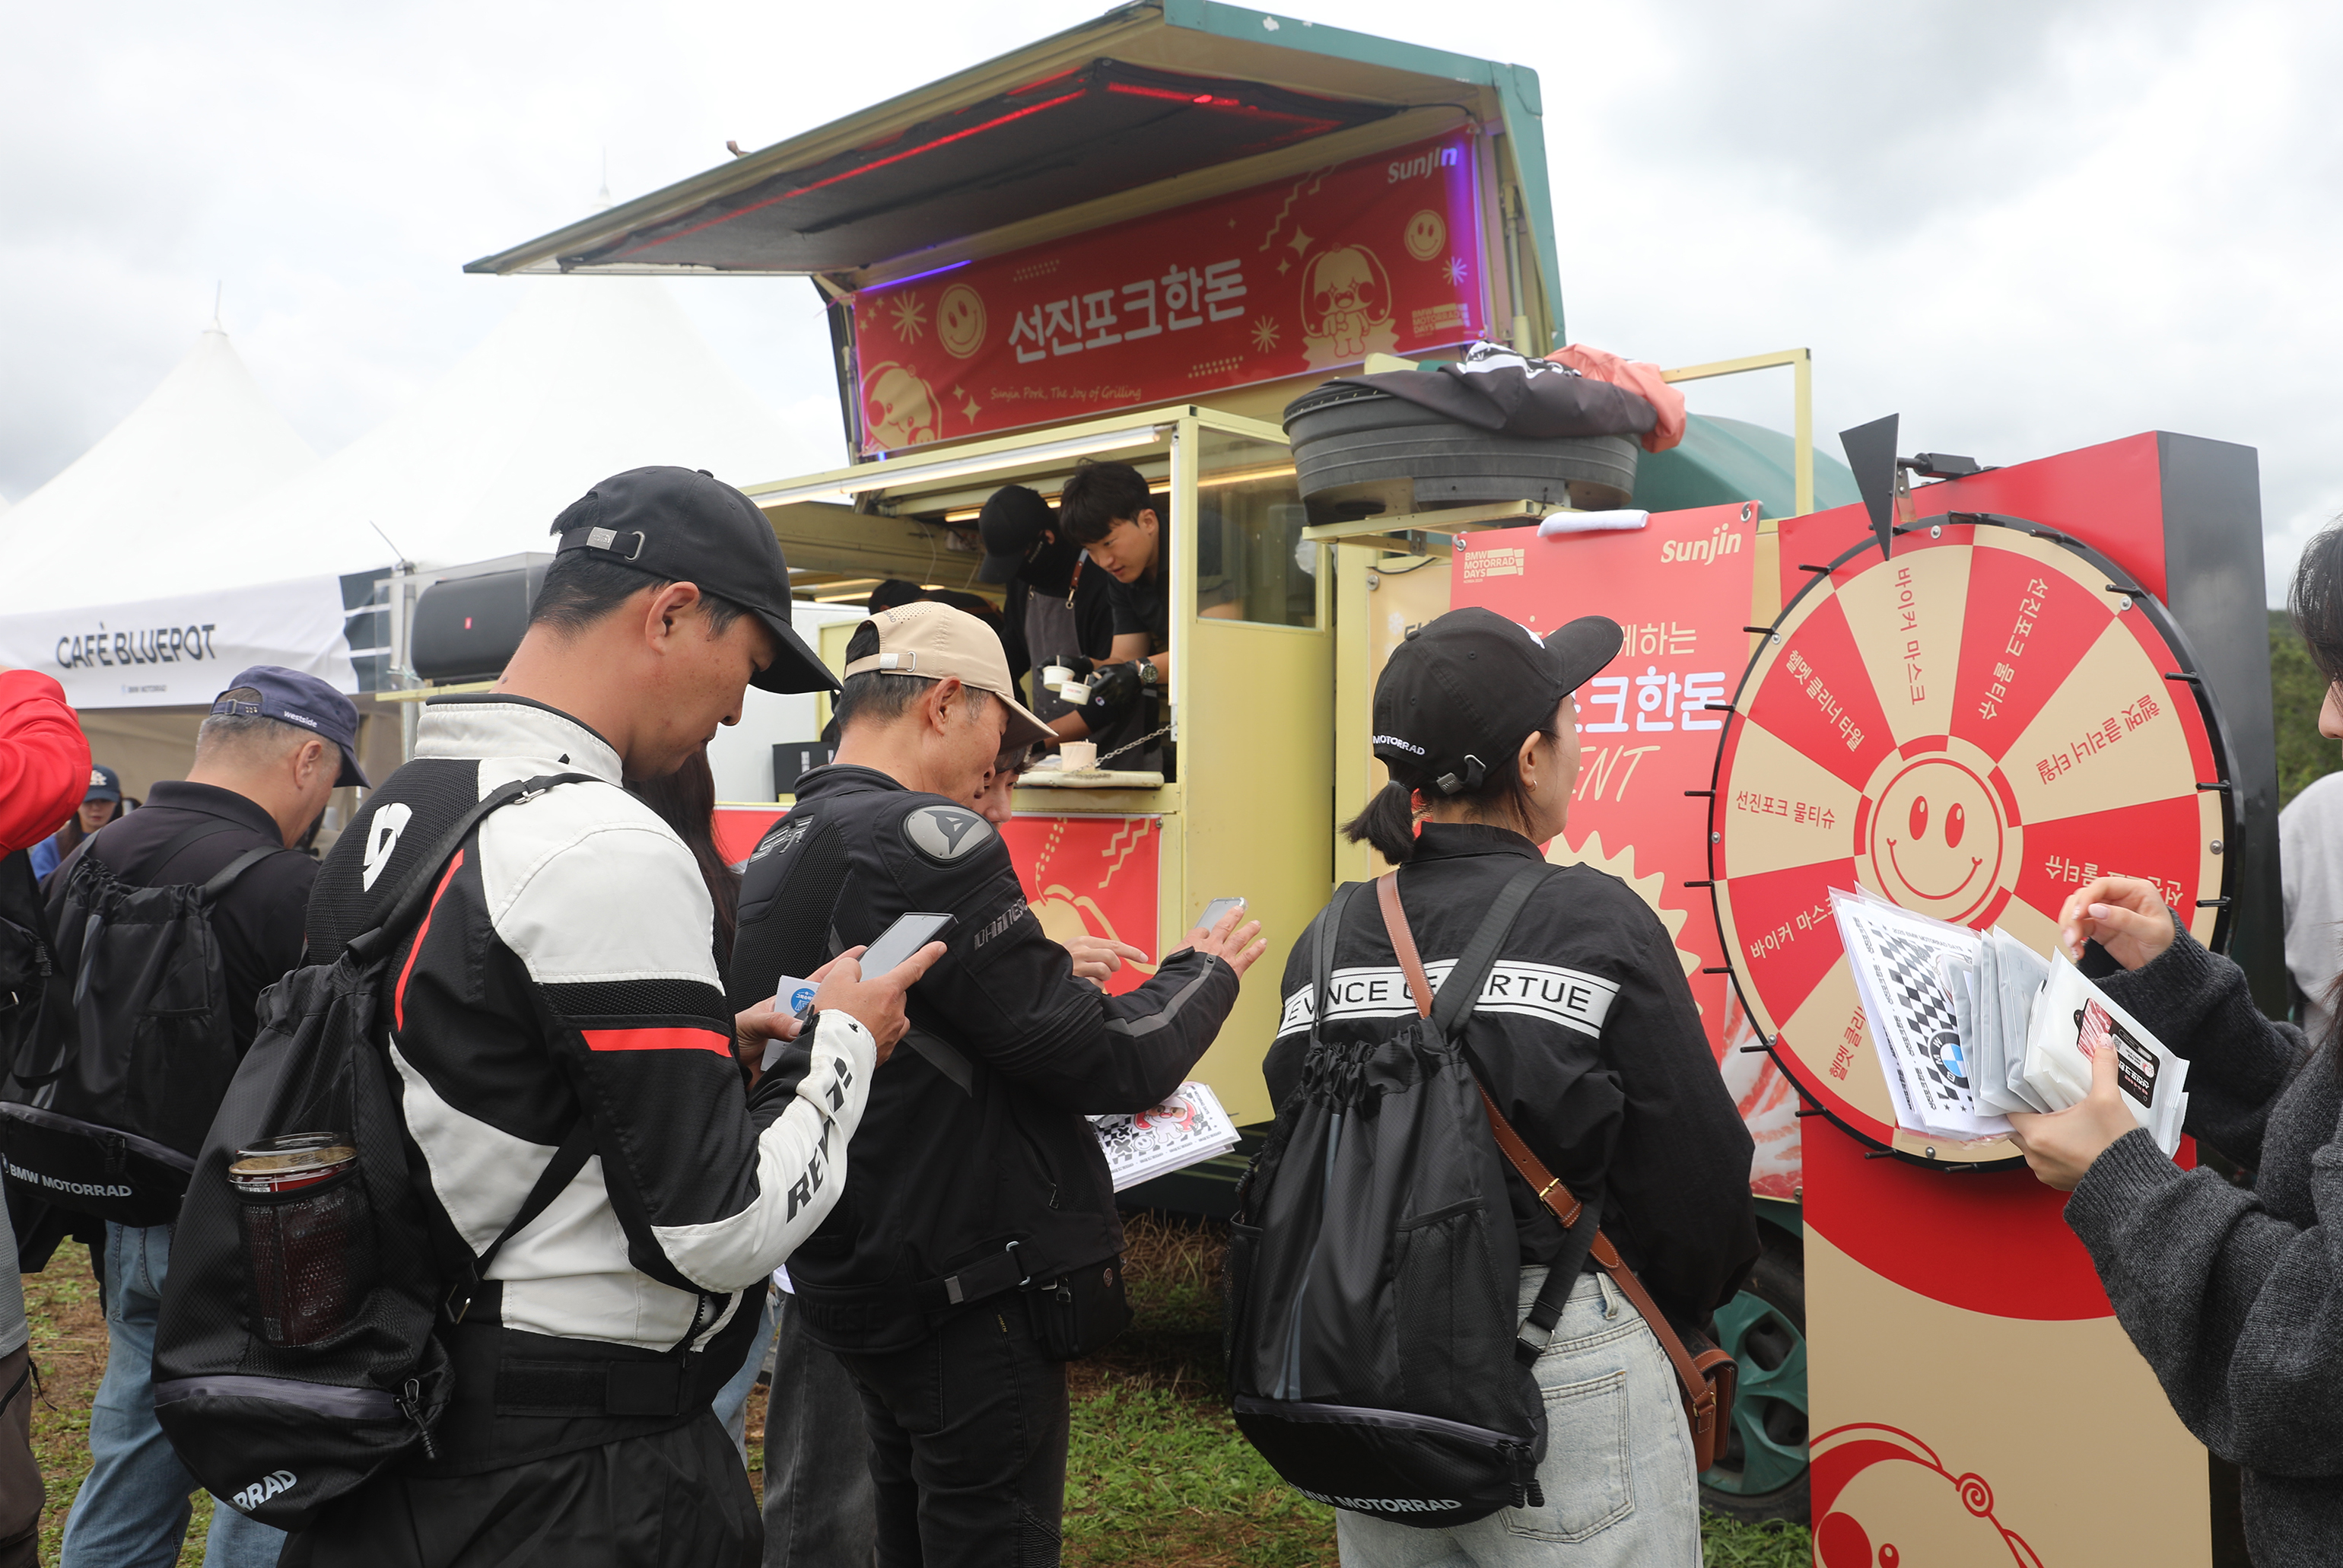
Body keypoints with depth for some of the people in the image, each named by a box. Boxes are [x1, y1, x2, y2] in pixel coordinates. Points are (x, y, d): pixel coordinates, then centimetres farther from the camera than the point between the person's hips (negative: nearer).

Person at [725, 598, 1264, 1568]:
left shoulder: (774, 858, 8)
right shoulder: (925, 840, -20)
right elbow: (1103, 1058, -19)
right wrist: (1205, 973, -2)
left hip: (851, 1277, 9)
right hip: (974, 1292, -9)